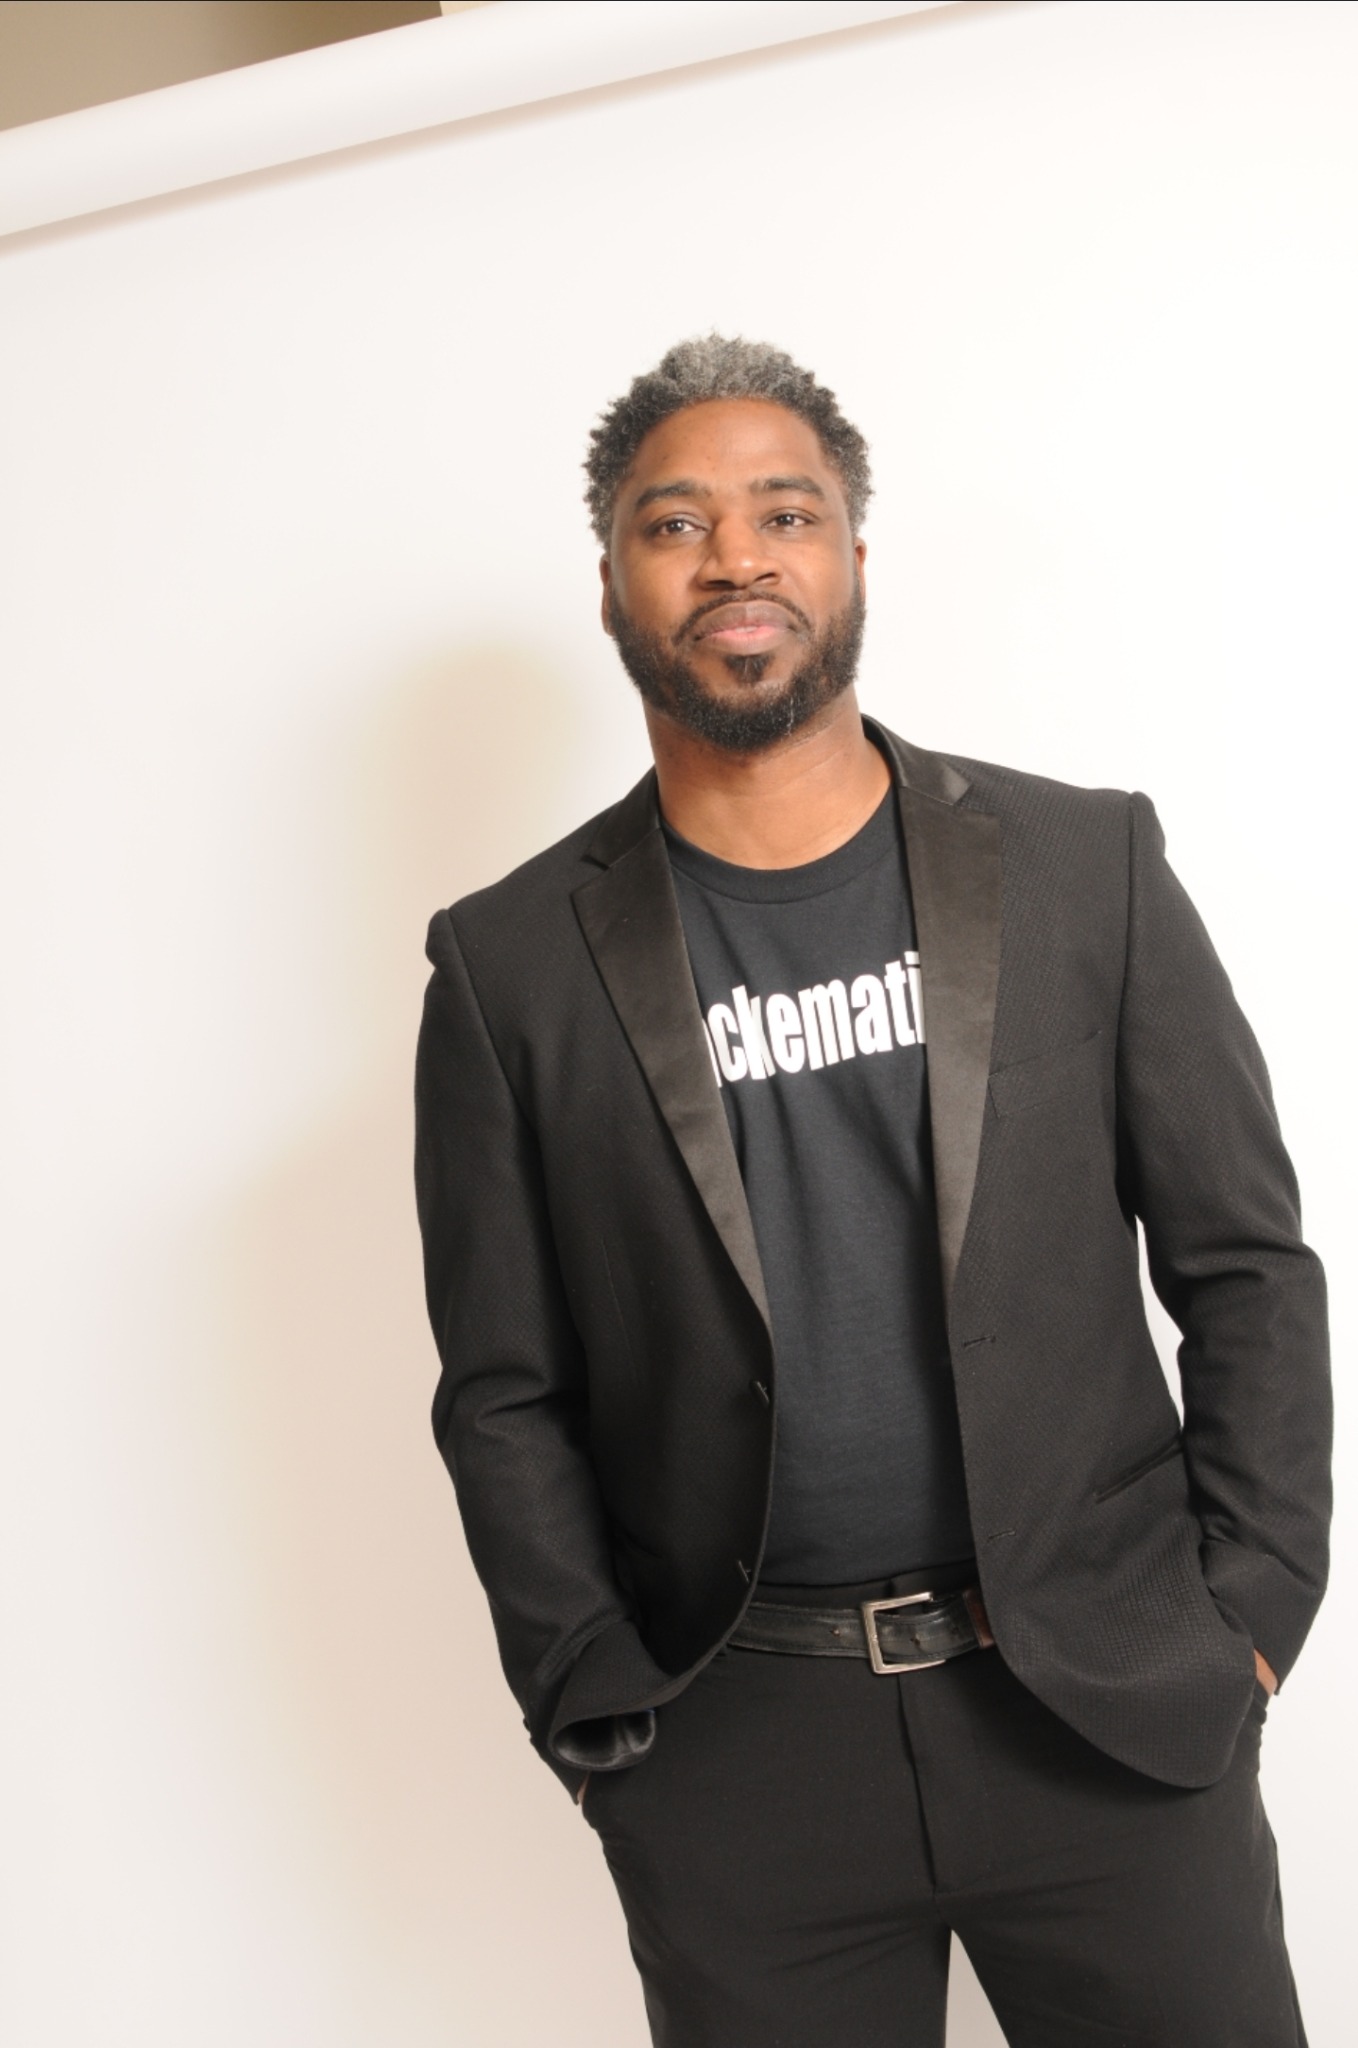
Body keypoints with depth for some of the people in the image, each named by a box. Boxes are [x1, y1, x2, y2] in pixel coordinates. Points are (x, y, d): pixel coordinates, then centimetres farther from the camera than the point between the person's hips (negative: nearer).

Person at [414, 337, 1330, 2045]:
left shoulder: (1085, 867, -1)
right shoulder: (513, 964, -1)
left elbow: (1246, 1268, 2)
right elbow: (505, 1394, 1)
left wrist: (1247, 1619, -3)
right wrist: (607, 1721, -3)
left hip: (1115, 1710, 1)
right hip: (738, 1758, 0)